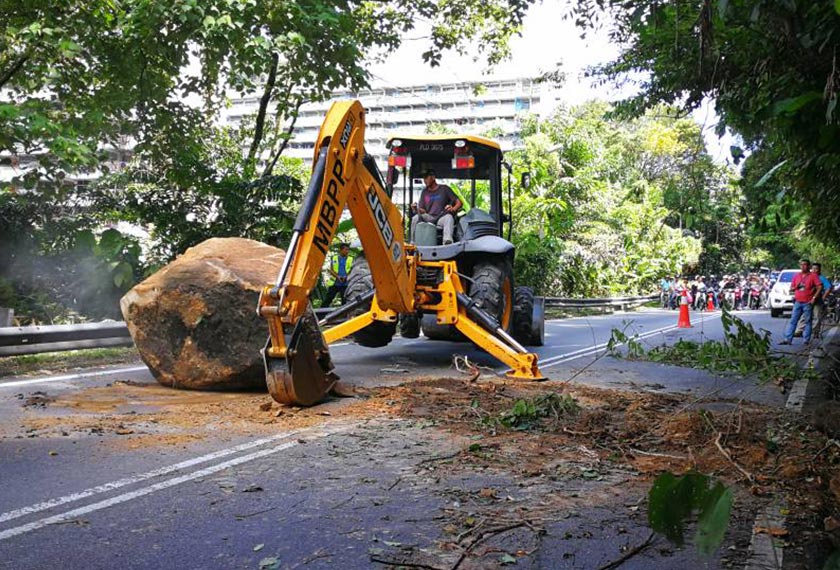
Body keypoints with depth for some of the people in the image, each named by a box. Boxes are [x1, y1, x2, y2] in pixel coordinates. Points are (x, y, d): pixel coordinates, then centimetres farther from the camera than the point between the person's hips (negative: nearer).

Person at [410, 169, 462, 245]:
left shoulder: (444, 189, 11)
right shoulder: (424, 192, 20)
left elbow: (459, 203, 5)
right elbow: (421, 210, 15)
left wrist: (453, 209, -17)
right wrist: (416, 209, -10)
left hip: (441, 218, -2)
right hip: (428, 218, 2)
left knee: (449, 217, -37)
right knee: (415, 218, -28)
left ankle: (447, 241, -60)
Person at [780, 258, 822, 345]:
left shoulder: (813, 275, -1)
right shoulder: (796, 276, 13)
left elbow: (820, 287, -8)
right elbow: (791, 288, 17)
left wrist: (814, 298, -13)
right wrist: (796, 287, -5)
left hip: (808, 303, -4)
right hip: (797, 302, 4)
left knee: (807, 321, 1)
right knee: (793, 321, 1)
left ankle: (807, 340, 5)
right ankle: (788, 339, 0)